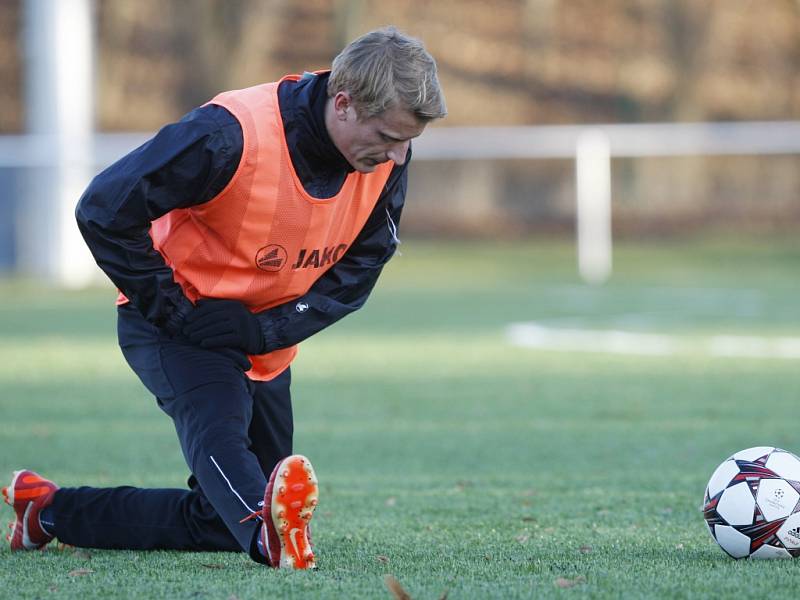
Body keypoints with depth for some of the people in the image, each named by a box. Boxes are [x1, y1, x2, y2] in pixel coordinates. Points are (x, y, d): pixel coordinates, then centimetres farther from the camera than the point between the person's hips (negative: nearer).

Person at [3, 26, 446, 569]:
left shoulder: (387, 159, -12)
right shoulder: (232, 134, -30)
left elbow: (357, 271, -5)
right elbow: (104, 211, -26)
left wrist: (262, 330, -19)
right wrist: (175, 314, -23)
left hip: (265, 345, 7)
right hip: (176, 324, -7)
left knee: (218, 523, 8)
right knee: (218, 433, -36)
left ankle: (54, 510, 22)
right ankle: (269, 534, -65)